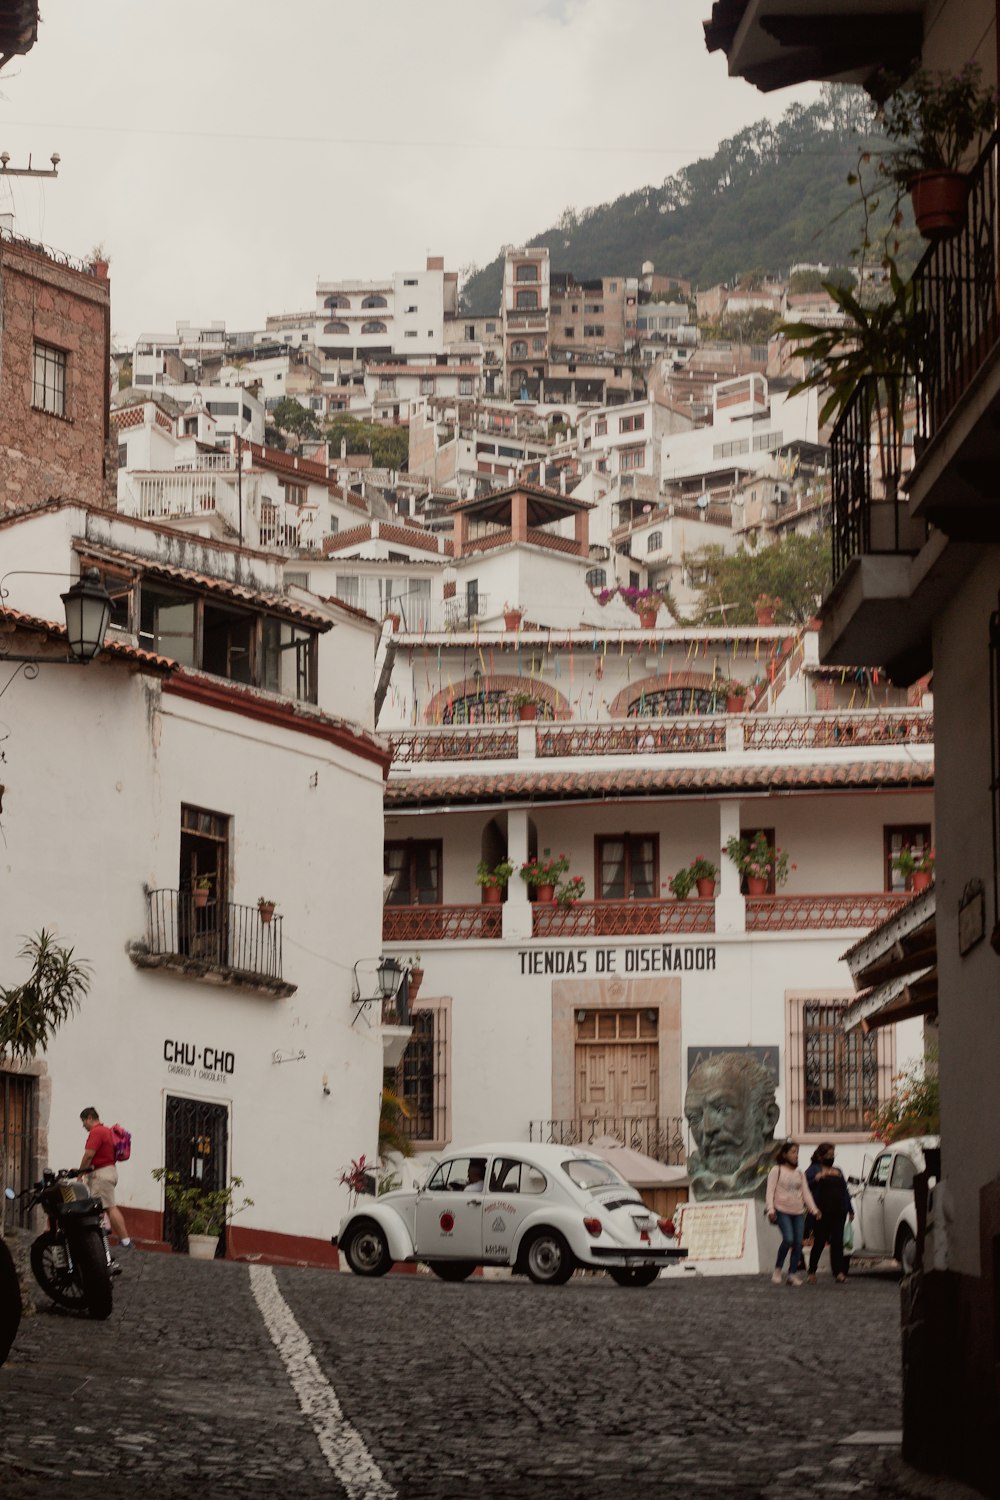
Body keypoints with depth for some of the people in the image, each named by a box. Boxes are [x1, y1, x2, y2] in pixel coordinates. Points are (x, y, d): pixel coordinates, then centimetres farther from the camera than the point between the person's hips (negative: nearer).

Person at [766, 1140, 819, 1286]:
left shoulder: (800, 1174, 18)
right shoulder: (777, 1171, 2)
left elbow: (806, 1193, 13)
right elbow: (770, 1191, -4)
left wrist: (814, 1209, 0)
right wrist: (771, 1209, -15)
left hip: (798, 1212, 5)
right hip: (782, 1210, -5)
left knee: (798, 1243, -3)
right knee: (788, 1239, -21)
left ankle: (793, 1273, 4)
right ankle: (778, 1269, -5)